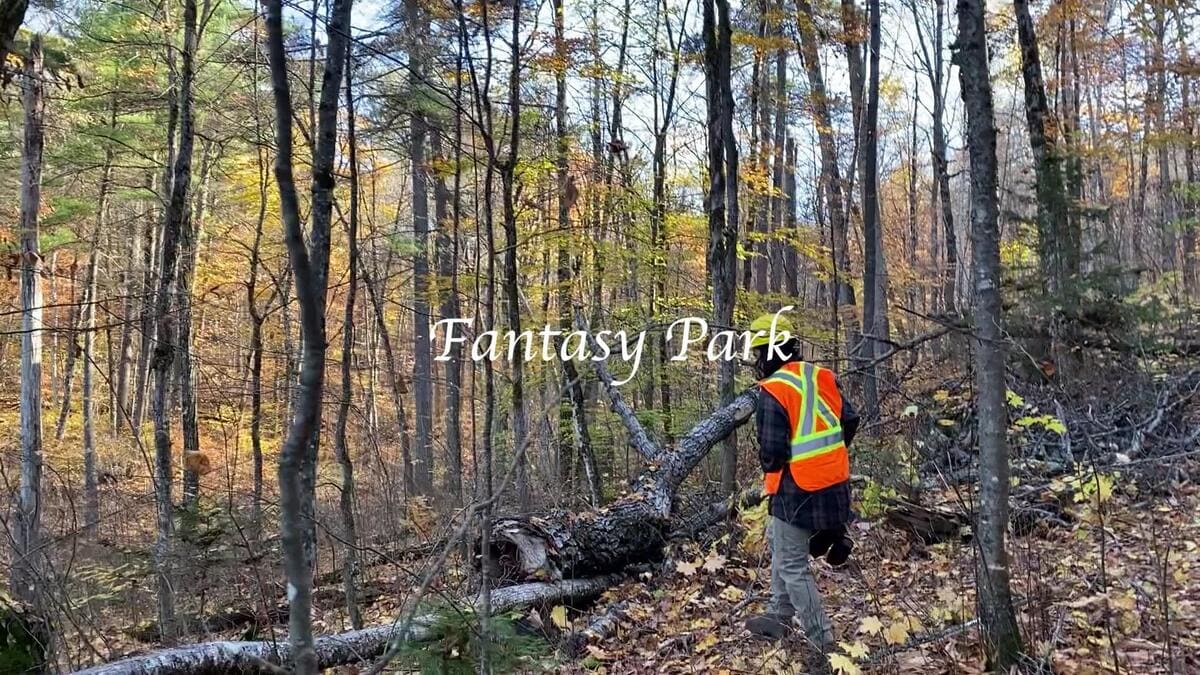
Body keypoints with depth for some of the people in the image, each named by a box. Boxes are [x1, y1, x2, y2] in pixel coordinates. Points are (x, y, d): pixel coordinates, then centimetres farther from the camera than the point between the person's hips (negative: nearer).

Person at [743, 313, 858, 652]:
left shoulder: (774, 391, -18)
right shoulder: (822, 377, 3)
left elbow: (772, 451, -19)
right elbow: (850, 419, 7)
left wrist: (769, 467, 3)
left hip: (798, 489, -8)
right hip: (834, 483, 8)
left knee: (792, 566, 5)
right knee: (782, 544, 25)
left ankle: (822, 640, 9)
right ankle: (779, 616, 33)